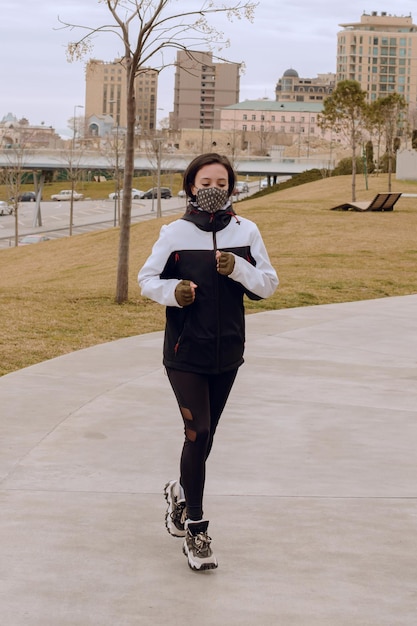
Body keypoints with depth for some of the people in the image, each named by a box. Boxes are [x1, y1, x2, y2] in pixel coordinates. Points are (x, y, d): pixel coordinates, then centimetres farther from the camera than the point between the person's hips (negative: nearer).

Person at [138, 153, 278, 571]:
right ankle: (195, 530, 1)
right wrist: (172, 291, -18)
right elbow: (147, 280, 3)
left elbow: (268, 285, 1)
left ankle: (182, 491, 44)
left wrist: (238, 268, -17)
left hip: (227, 351, 3)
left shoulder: (246, 232, 0)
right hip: (185, 351, -3)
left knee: (205, 435, 15)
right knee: (198, 433, -10)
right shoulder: (175, 233, -6)